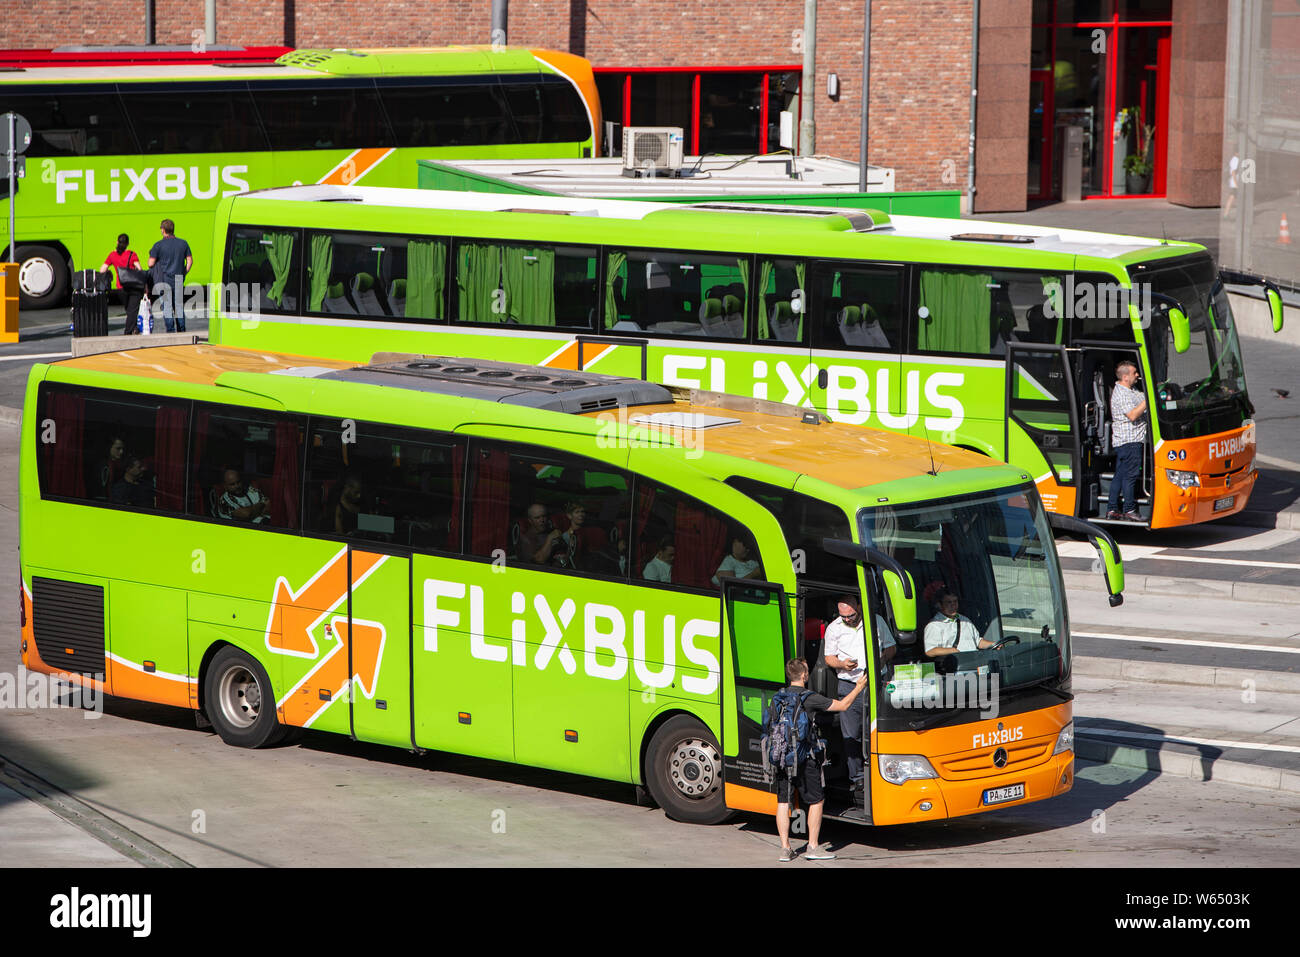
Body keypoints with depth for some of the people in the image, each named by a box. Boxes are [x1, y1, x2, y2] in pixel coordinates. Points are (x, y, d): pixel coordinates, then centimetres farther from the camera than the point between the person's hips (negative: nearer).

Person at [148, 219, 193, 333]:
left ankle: (170, 330, -8)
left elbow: (151, 263, -6)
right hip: (179, 281, 4)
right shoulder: (183, 243, 6)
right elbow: (190, 261, 7)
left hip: (164, 280, -4)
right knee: (179, 306, 11)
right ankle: (181, 330, 11)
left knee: (167, 307, -2)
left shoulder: (159, 245, -6)